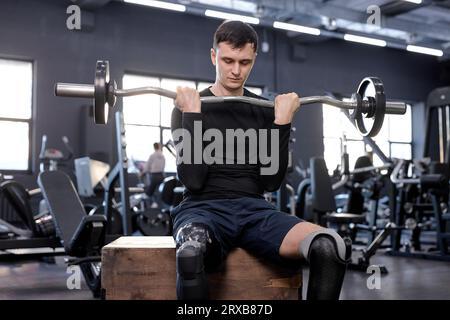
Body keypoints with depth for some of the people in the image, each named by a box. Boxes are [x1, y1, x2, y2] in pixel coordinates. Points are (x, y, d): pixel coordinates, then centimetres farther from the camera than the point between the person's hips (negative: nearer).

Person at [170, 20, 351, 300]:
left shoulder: (265, 112, 13)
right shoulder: (189, 108, 4)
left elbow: (272, 181, 4)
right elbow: (193, 181, -8)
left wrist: (283, 121, -3)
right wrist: (192, 115, -12)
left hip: (255, 209, 3)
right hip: (204, 208, -3)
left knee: (331, 248, -28)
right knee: (191, 253, -43)